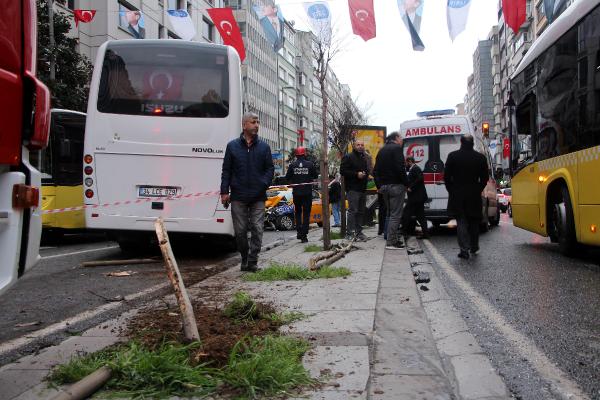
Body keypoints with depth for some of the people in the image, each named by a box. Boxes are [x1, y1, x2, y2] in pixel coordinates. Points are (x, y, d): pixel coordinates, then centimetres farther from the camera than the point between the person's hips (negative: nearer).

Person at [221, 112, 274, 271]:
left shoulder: (264, 147, 8)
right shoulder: (232, 146, 6)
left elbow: (270, 168, 10)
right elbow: (226, 170, 6)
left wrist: (263, 184, -5)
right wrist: (224, 191, -1)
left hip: (258, 197, 0)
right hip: (238, 197, 0)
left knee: (257, 229, -4)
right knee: (240, 230, 5)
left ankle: (253, 261, 2)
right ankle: (244, 259, 21)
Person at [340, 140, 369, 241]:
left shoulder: (364, 158, 21)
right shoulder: (348, 157, -4)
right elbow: (343, 171, -13)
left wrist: (366, 175, 8)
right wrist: (356, 174, -18)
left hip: (362, 189, 8)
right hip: (352, 188, -8)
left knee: (361, 212, 9)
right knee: (353, 211, -13)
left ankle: (358, 232, 15)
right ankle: (350, 233, -11)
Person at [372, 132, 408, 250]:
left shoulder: (382, 150, 18)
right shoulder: (396, 148, -7)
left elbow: (376, 171, 17)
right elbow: (400, 168, -18)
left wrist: (379, 185, 16)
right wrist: (406, 184, -11)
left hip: (384, 186, 8)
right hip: (396, 186, -8)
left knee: (390, 213, 15)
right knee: (395, 214, -7)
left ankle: (395, 238, 19)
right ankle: (391, 242, -10)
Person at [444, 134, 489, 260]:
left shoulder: (453, 156, -6)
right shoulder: (481, 157, -2)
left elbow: (446, 176, -4)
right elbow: (484, 178, 2)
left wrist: (452, 191, 8)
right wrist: (478, 190, 14)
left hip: (457, 195, -1)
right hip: (474, 195, 2)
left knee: (461, 221, 2)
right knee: (474, 221, 15)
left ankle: (464, 249, -8)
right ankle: (474, 247, 26)